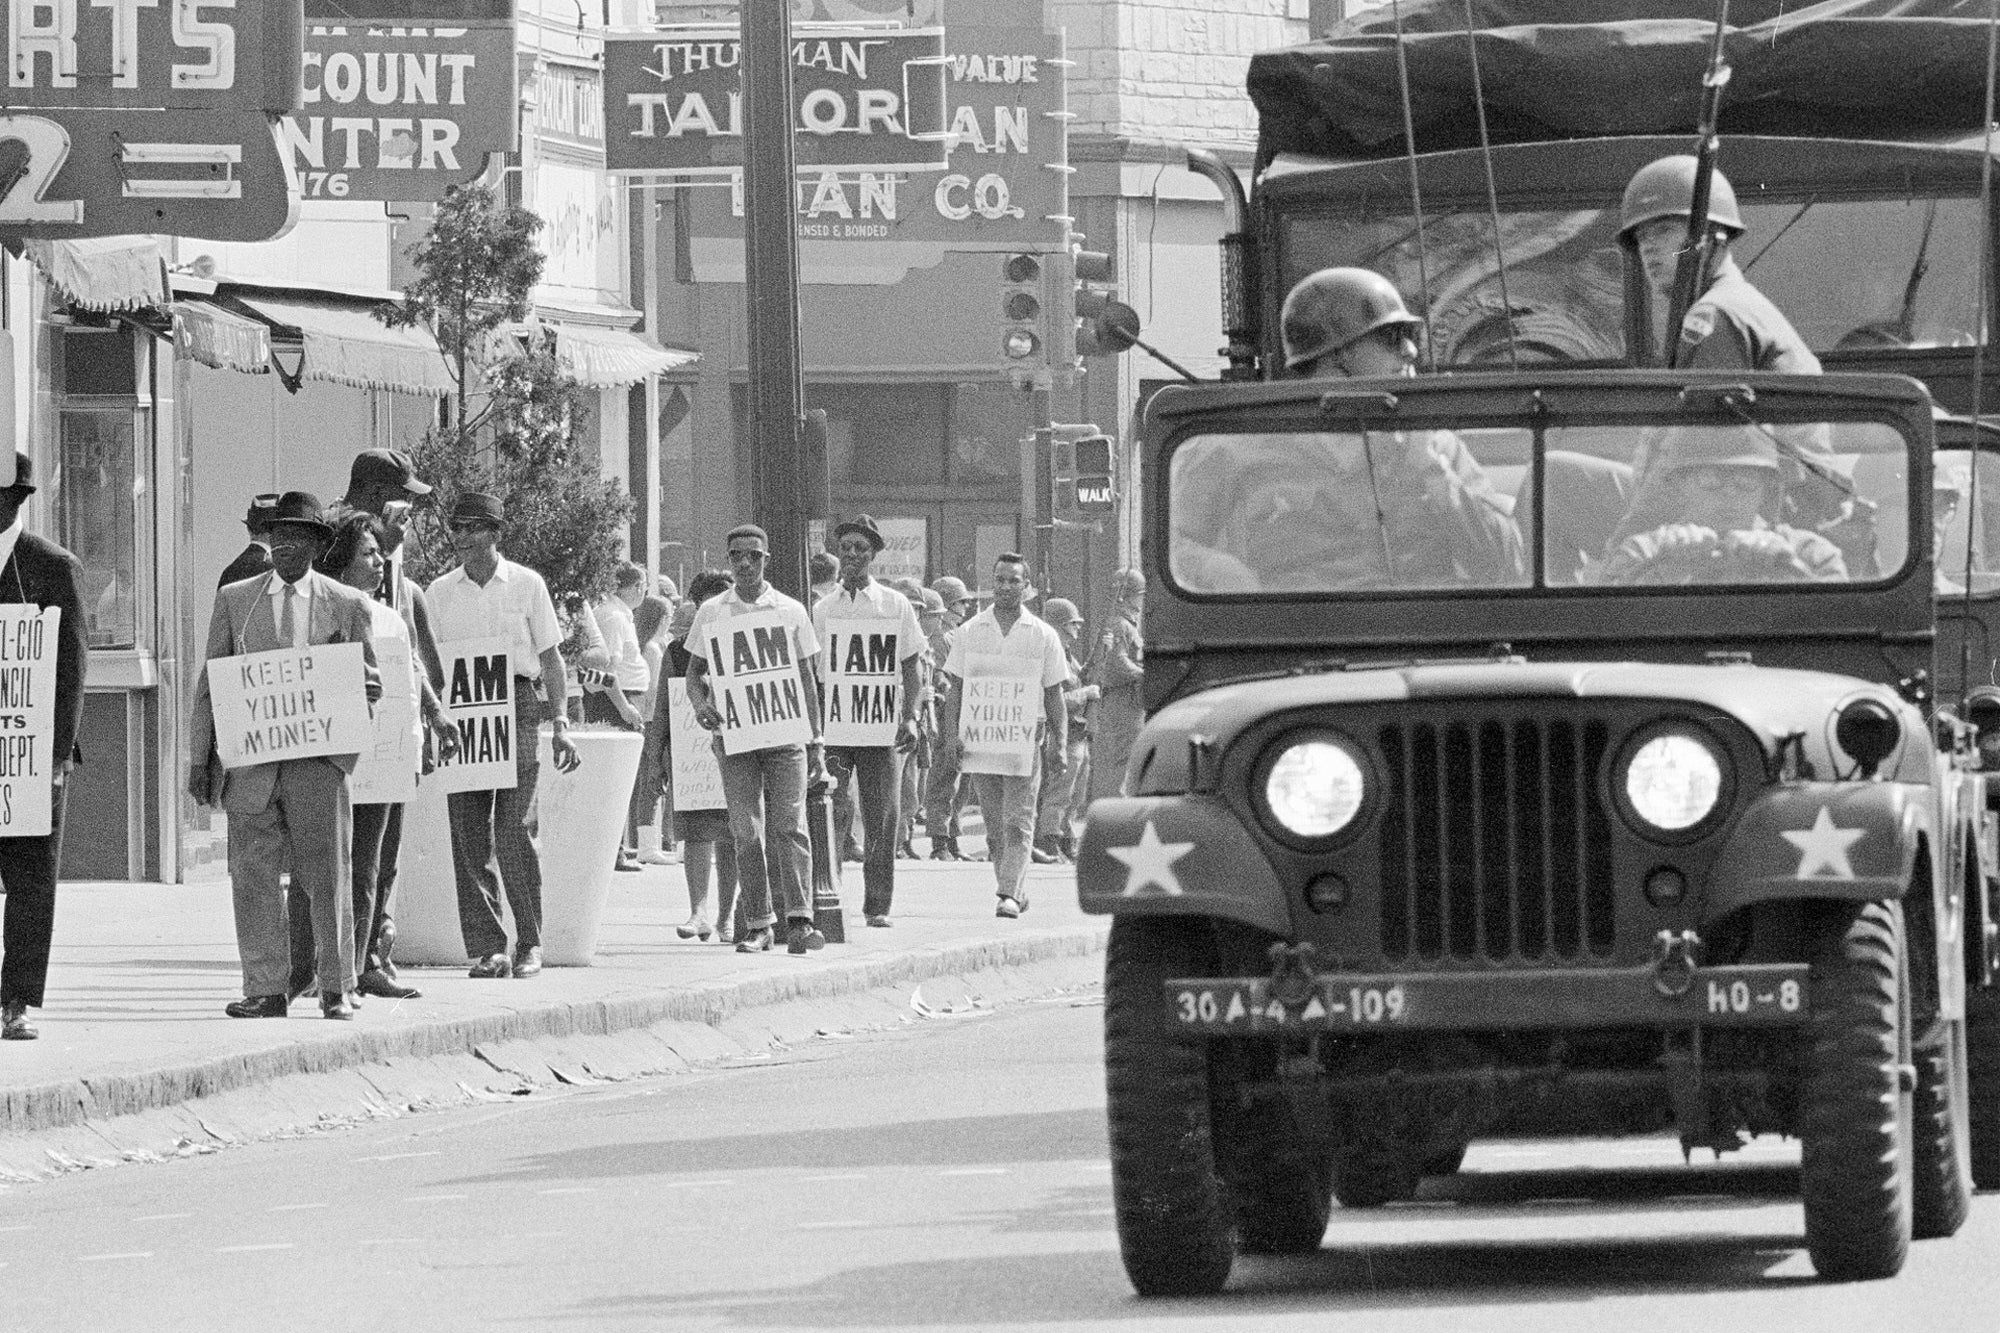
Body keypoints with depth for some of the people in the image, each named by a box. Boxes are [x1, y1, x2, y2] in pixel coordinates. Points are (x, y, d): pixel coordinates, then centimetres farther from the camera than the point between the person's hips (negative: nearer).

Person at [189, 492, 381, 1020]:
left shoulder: (347, 605, 9)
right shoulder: (234, 599, 13)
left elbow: (373, 687, 12)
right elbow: (210, 682, 12)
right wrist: (200, 758, 5)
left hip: (317, 756, -1)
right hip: (250, 756, 2)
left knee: (327, 874, -3)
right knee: (253, 874, -1)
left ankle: (336, 990, 4)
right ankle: (265, 990, 4)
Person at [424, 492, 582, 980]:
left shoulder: (526, 585, 6)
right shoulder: (439, 592, 11)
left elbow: (550, 658, 7)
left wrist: (560, 725, 0)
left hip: (516, 706, -3)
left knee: (514, 833, -10)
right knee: (469, 835, -1)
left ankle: (529, 942, 1)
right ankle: (486, 947, 3)